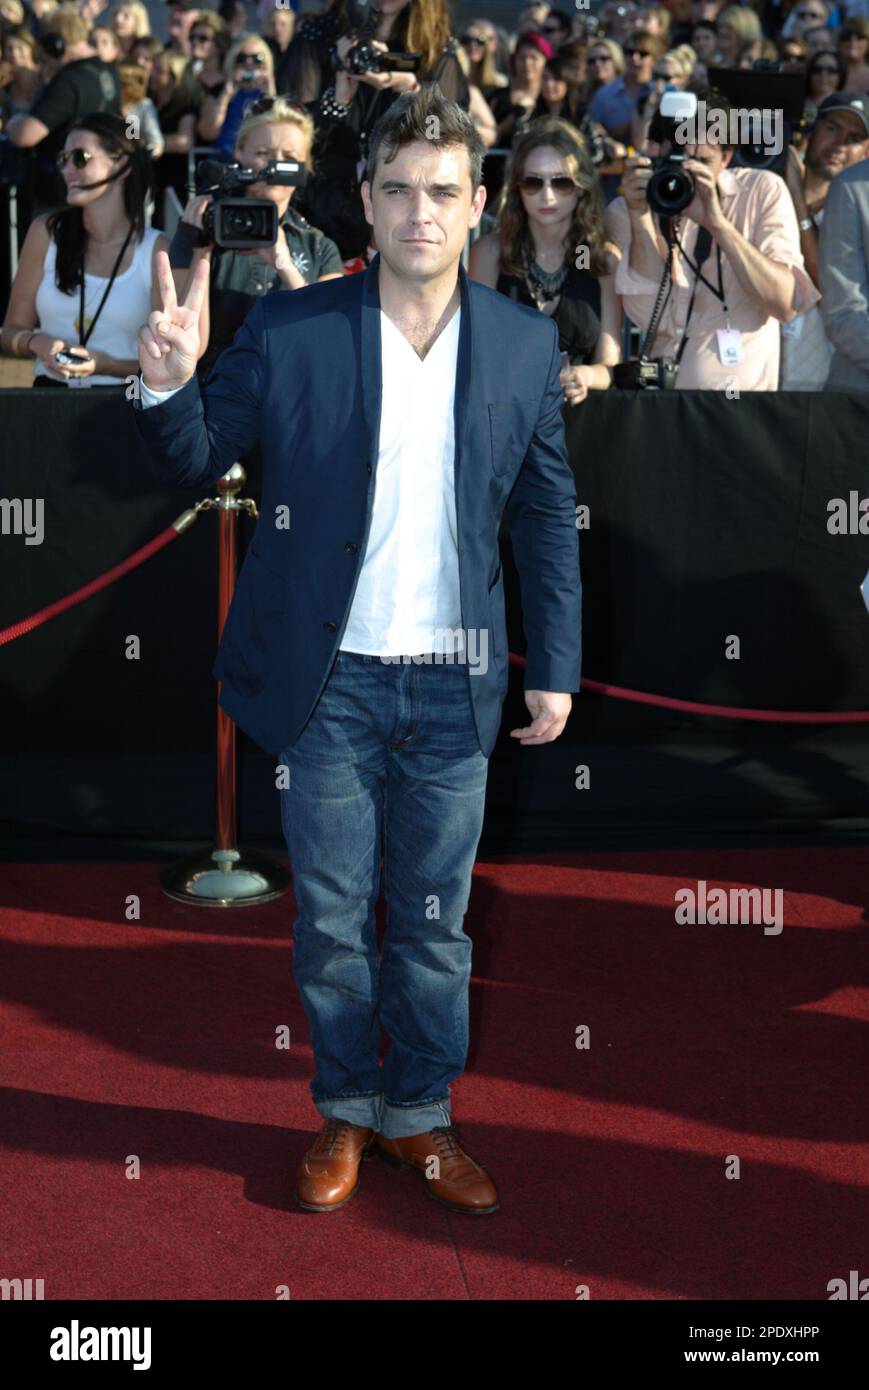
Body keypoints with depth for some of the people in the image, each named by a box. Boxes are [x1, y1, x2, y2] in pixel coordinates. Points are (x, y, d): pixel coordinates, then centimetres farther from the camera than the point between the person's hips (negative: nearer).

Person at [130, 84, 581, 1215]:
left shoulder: (526, 345, 1)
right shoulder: (289, 331, -5)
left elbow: (549, 520, 7)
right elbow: (196, 464, 1)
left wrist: (555, 670, 4)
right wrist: (167, 386, -21)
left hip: (454, 687, 1)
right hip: (330, 684, -1)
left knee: (435, 921, 12)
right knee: (331, 919, 9)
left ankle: (423, 1116, 29)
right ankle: (347, 1112, 29)